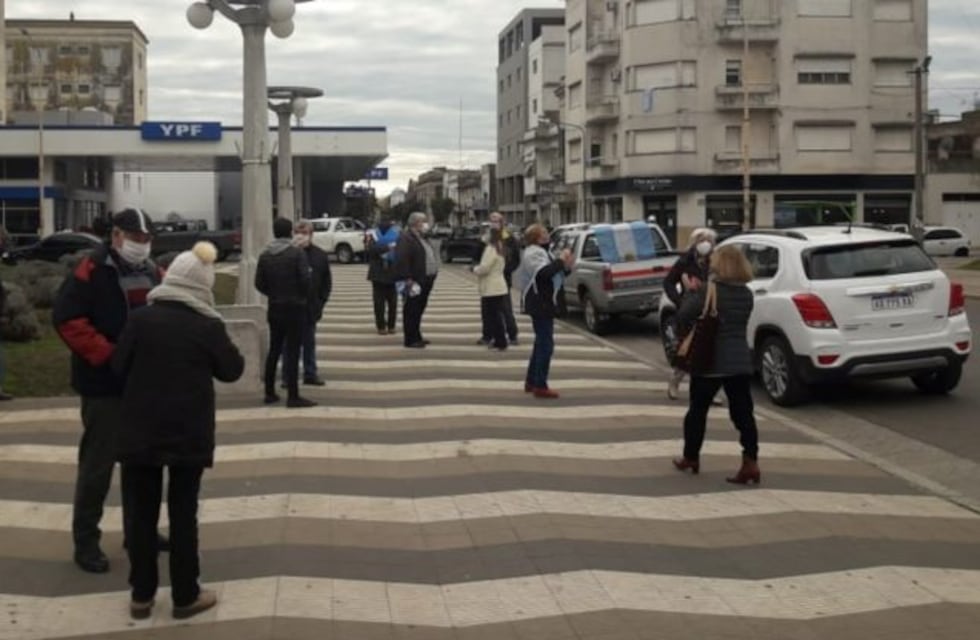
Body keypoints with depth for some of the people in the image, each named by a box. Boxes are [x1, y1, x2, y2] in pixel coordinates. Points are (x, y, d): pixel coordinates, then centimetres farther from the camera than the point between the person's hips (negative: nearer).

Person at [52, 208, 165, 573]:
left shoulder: (153, 274, 10)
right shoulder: (91, 272, -12)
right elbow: (66, 319, -19)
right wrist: (107, 354, -23)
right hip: (105, 385, -7)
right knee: (98, 465, -2)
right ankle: (86, 541, 8)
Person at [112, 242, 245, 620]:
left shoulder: (141, 319, -6)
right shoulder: (209, 327, -8)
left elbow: (118, 367, 1)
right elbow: (232, 371, 3)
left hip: (141, 430, 1)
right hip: (190, 433, -1)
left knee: (141, 513, 10)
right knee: (183, 513, 8)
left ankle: (141, 595, 17)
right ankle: (185, 596, 14)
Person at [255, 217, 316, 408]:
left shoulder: (265, 255, 2)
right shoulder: (297, 253, -12)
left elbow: (259, 283, 1)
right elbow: (306, 279, -18)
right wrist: (304, 296, 1)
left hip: (275, 308, 5)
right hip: (295, 308, -5)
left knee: (274, 350, 15)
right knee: (292, 352, -3)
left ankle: (270, 392, 20)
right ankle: (293, 396, -2)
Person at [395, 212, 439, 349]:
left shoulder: (422, 238, 20)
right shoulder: (405, 239, -12)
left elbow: (430, 257, 28)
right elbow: (401, 261, -20)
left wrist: (432, 276, 19)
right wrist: (408, 280, -24)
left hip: (425, 281, 10)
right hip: (415, 282, -10)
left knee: (418, 310, 15)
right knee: (411, 311, -5)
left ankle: (416, 337, 23)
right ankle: (411, 339, -2)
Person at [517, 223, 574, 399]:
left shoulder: (540, 252, 18)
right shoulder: (533, 253, -15)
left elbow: (553, 274, 21)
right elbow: (543, 272, -32)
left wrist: (565, 267, 3)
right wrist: (561, 261, -23)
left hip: (544, 304, 11)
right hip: (540, 304, -11)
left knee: (541, 342, 17)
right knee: (546, 344, -11)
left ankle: (531, 381, 25)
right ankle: (540, 386, -9)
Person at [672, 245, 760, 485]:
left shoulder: (709, 291, -14)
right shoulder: (746, 294, 6)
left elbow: (683, 314, -13)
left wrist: (692, 293, 4)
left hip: (711, 360, -4)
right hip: (741, 361, 4)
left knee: (698, 410, 12)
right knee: (743, 412, 3)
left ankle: (691, 457, 24)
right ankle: (750, 462, -6)